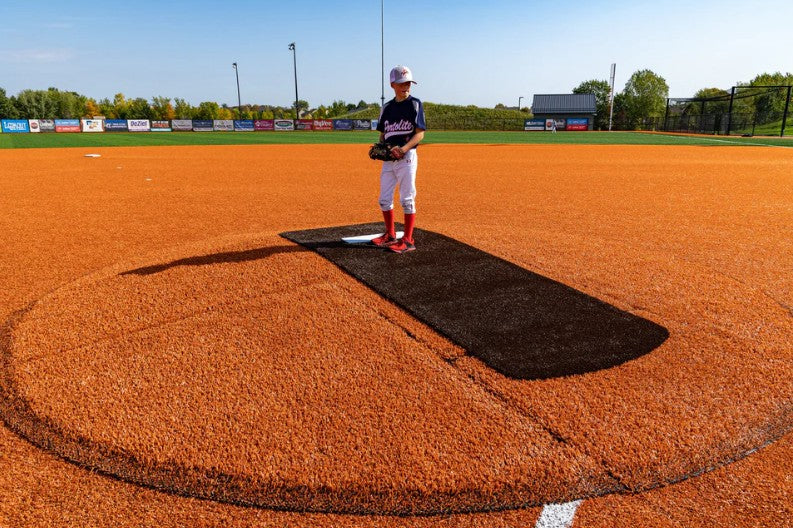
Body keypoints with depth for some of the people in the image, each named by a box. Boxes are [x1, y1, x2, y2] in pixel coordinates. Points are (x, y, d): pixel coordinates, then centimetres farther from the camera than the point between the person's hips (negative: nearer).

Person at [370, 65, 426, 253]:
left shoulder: (415, 104, -2)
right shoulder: (387, 107, 13)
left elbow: (420, 133, -10)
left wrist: (403, 149, -24)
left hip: (407, 157, -6)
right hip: (388, 159, 6)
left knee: (407, 199, -4)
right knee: (384, 199, 9)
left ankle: (408, 240, 3)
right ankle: (390, 235, 24)